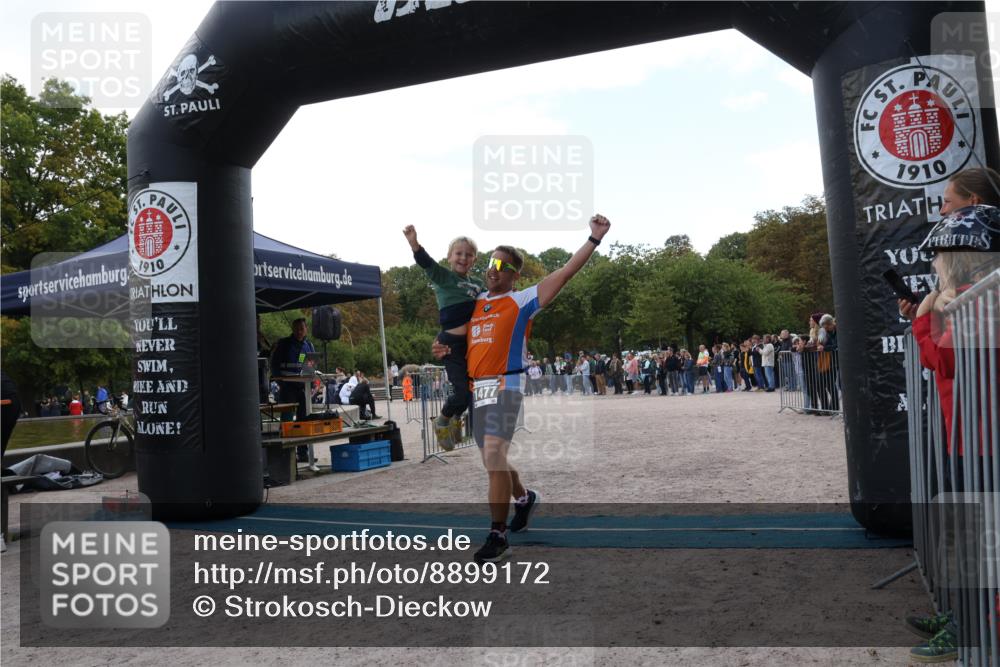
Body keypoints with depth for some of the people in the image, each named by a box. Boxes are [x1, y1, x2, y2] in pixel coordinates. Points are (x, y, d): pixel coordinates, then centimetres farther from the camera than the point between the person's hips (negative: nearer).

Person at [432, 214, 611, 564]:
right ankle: (525, 497, 45)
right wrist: (444, 350, 7)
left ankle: (498, 536, -11)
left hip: (505, 387, -6)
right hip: (476, 390, 7)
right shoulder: (475, 303, 17)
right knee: (492, 461, 16)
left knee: (494, 456, -19)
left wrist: (595, 238, -10)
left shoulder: (522, 301, 1)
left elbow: (564, 273, -5)